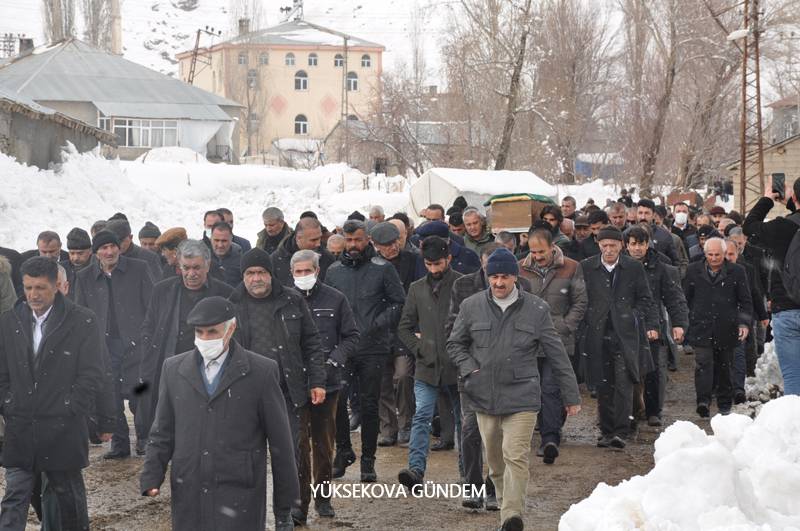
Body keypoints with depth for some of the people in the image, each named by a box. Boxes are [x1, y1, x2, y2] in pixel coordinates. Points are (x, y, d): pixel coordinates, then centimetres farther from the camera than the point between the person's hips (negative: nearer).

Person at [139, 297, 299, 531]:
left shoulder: (261, 372, -2)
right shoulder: (174, 369, 9)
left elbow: (279, 441, 2)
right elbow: (162, 433, 12)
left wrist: (284, 502, 4)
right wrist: (151, 477, -3)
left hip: (239, 498, -3)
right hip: (188, 497, 3)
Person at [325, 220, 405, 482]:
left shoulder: (383, 269, 2)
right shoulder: (334, 271, 11)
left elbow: (398, 303, 3)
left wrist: (378, 324, -9)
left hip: (372, 349, -2)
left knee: (369, 405, 2)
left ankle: (368, 460, 11)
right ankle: (343, 451, 18)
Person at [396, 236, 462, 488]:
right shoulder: (417, 288, 9)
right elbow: (404, 327, 15)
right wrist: (420, 349, 1)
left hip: (457, 367, -2)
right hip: (427, 367, 2)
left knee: (463, 419, 9)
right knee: (421, 416, -11)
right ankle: (416, 469, -19)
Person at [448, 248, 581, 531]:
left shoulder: (535, 309, -3)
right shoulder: (471, 306, 2)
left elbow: (557, 355, 3)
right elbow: (455, 344, 15)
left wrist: (571, 396, 4)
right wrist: (470, 370, -4)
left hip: (521, 397, -3)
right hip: (484, 397, 3)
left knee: (516, 457, -14)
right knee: (495, 461, 14)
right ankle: (507, 506, 33)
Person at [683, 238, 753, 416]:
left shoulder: (736, 272, 4)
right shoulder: (694, 271, 7)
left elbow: (746, 301, 7)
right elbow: (685, 299, 13)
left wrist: (744, 323, -4)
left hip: (726, 329, 0)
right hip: (701, 328, 0)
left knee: (724, 366, 9)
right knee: (703, 363, -14)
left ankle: (724, 402, 19)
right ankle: (703, 400, -21)